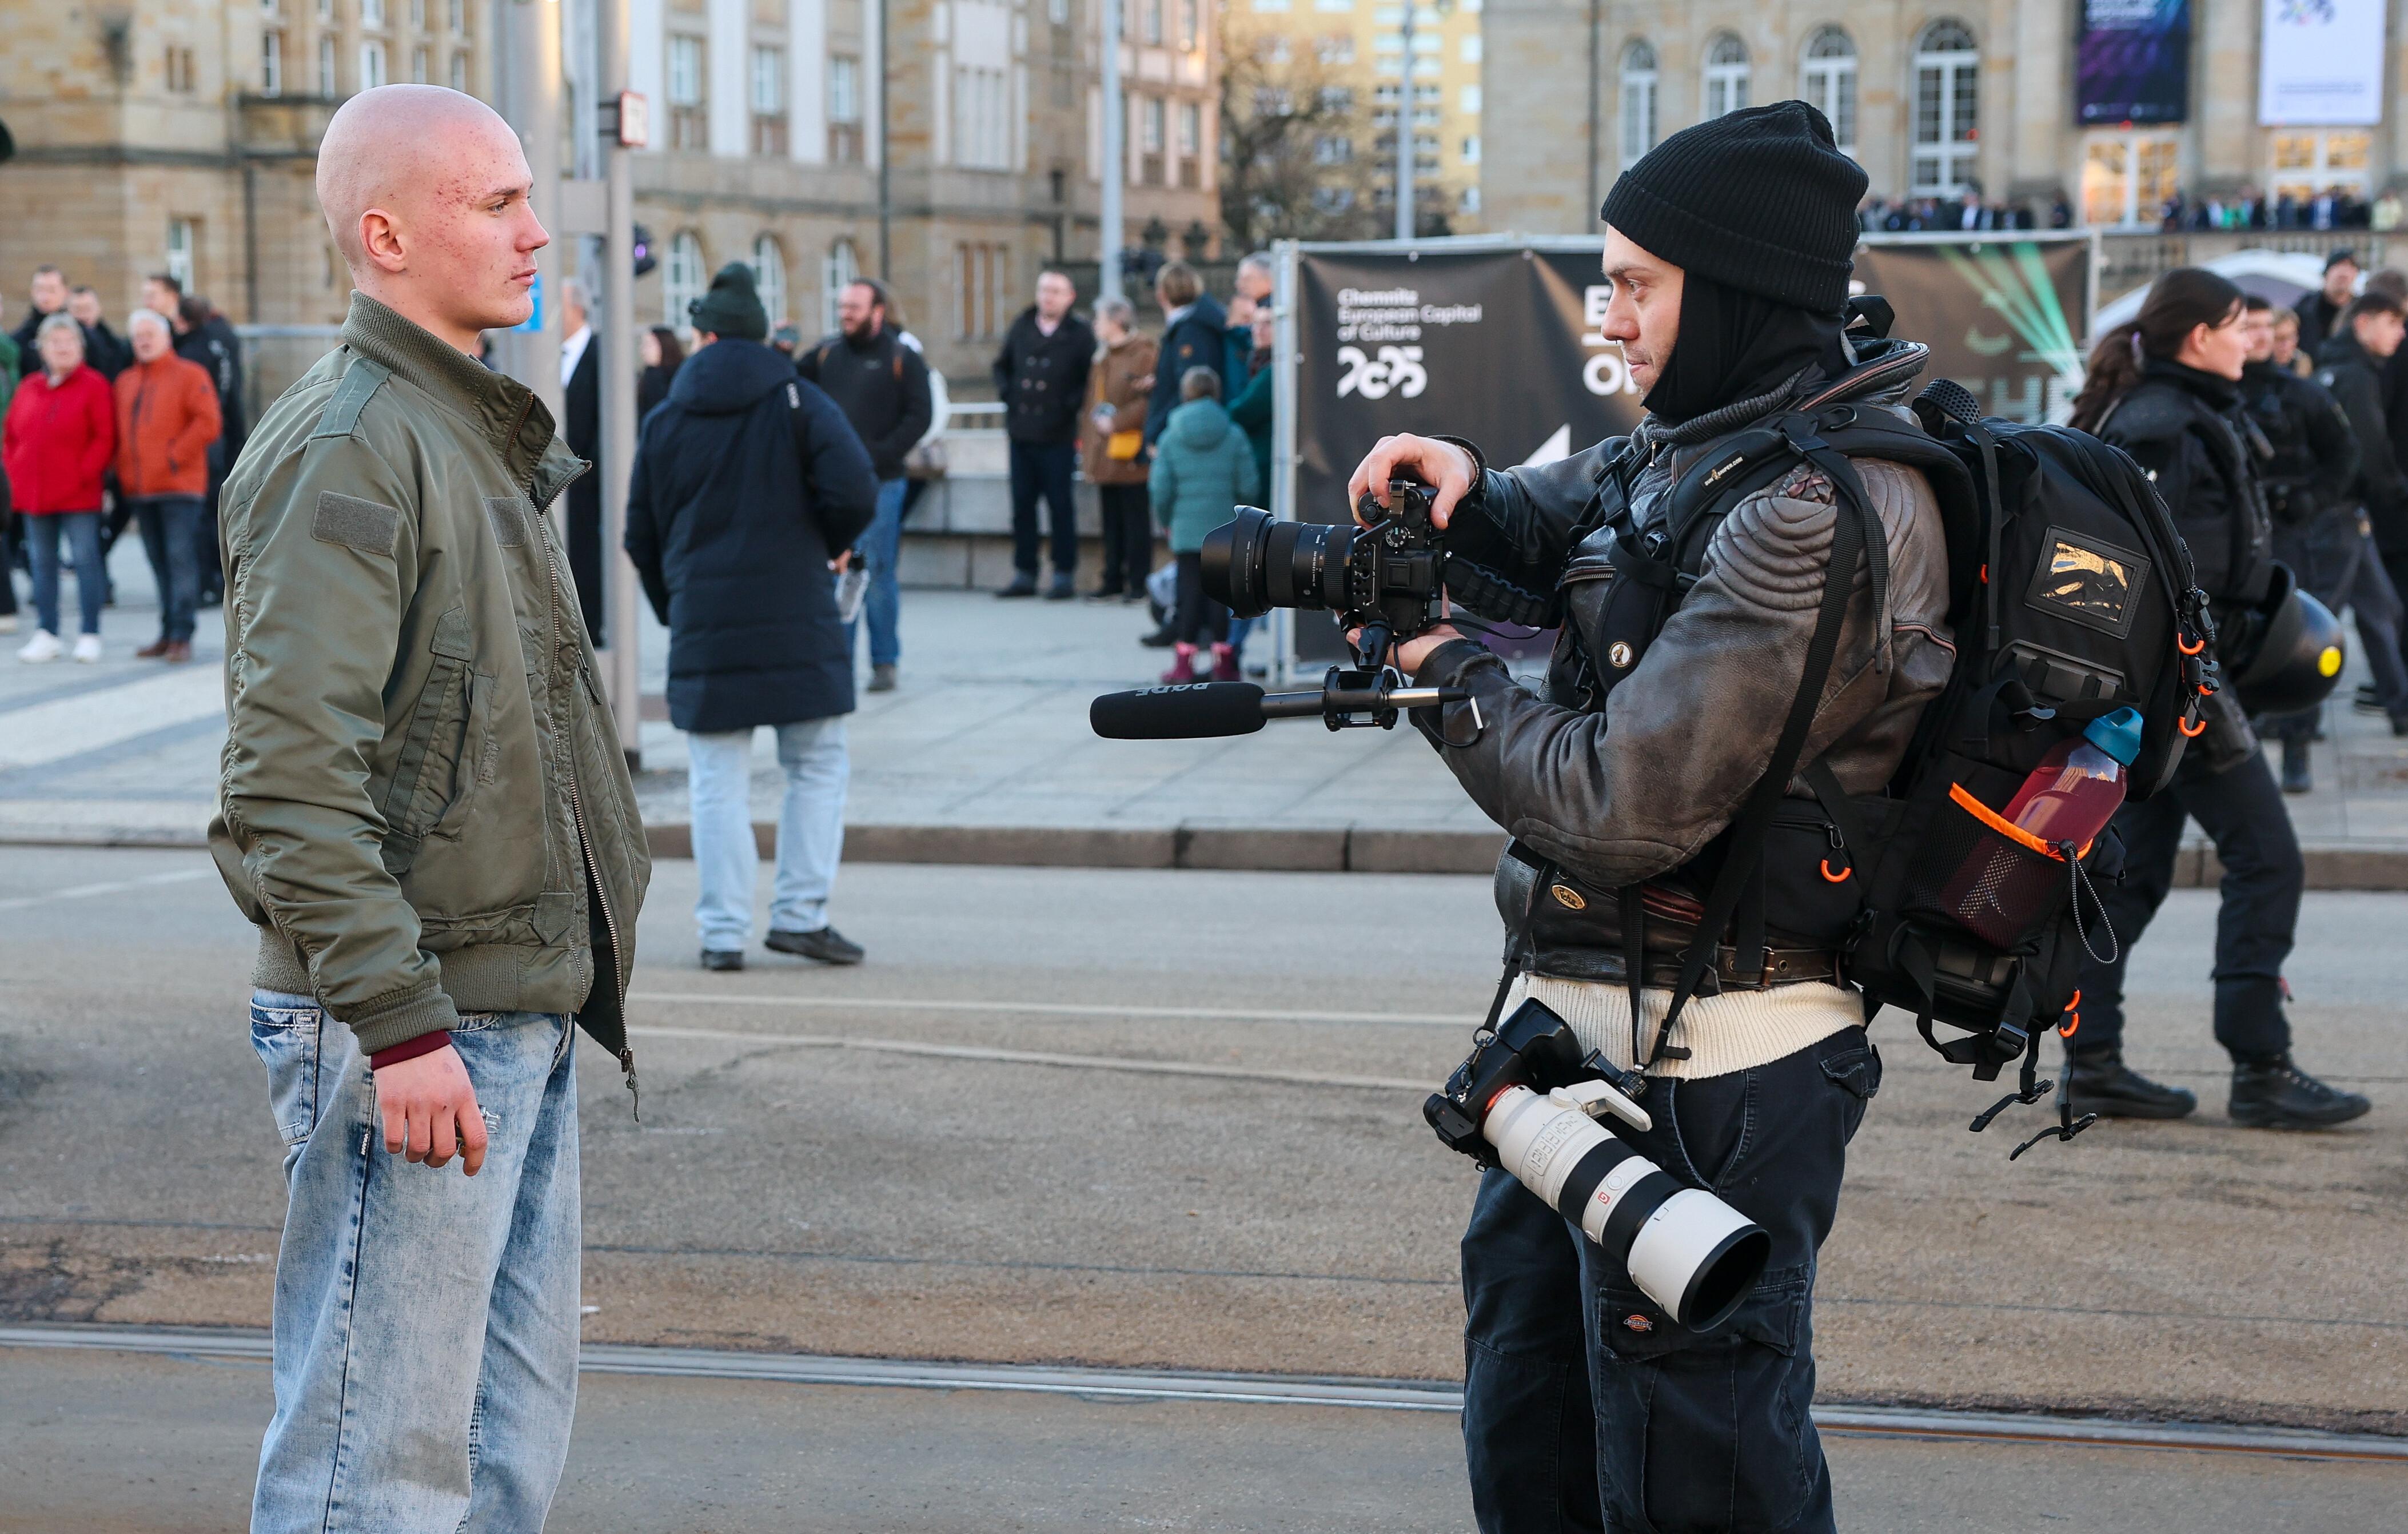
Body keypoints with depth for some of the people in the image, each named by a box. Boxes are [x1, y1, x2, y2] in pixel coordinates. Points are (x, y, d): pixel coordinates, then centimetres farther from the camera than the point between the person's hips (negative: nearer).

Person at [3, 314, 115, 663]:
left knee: (86, 559, -5)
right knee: (43, 562, 9)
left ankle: (89, 636, 0)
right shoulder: (28, 390, 12)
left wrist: (83, 474, -14)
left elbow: (105, 438, -8)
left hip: (78, 495, -5)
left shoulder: (93, 386, -3)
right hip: (34, 495, 5)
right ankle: (46, 635, 15)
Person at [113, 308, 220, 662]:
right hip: (140, 488, 6)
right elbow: (118, 432, 22)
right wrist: (123, 471, 8)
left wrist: (175, 457, -13)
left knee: (181, 557, -10)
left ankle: (182, 636, -11)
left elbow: (207, 424, -10)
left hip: (179, 486, -6)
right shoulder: (125, 382, 18)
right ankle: (168, 633, 13)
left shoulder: (190, 376, -1)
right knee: (159, 562, 8)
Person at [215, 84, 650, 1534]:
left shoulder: (479, 434, 17)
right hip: (415, 1030, -10)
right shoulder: (347, 448, -14)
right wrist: (398, 1022, -24)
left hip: (524, 1014, 10)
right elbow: (290, 774, -22)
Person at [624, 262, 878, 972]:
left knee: (718, 782, 5)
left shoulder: (664, 422, 9)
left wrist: (673, 609, 25)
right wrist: (834, 543, 6)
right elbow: (855, 490, -14)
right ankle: (801, 913, 3)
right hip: (796, 617, -2)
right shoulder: (798, 401, 0)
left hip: (704, 621, 2)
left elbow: (641, 537, 12)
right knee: (816, 766, 9)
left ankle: (723, 932, 5)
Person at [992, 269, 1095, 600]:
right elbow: (1002, 364, 24)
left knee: (1061, 507, -1)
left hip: (1058, 436, -4)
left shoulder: (1079, 334, -1)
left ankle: (1065, 576, 5)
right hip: (1021, 433, 5)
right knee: (1022, 505, 7)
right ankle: (1024, 575, 14)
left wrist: (1074, 402, -12)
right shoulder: (1022, 327, 11)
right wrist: (1005, 391, 8)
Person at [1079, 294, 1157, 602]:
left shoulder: (1144, 355, -9)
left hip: (1130, 456, -8)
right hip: (1104, 457, 8)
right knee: (1111, 520, 11)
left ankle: (1139, 584, 1)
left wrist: (1116, 423, -16)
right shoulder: (1102, 358, 18)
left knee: (1136, 520, -3)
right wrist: (1086, 447, 15)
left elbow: (1150, 400, -17)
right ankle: (1113, 581, 15)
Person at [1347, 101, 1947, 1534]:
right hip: (1593, 1026, 10)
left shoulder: (1820, 516, -23)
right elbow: (1553, 525, 25)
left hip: (1705, 1070, -10)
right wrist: (1464, 483, 1)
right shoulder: (1700, 443, 7)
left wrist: (1453, 674, -9)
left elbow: (1624, 809, -26)